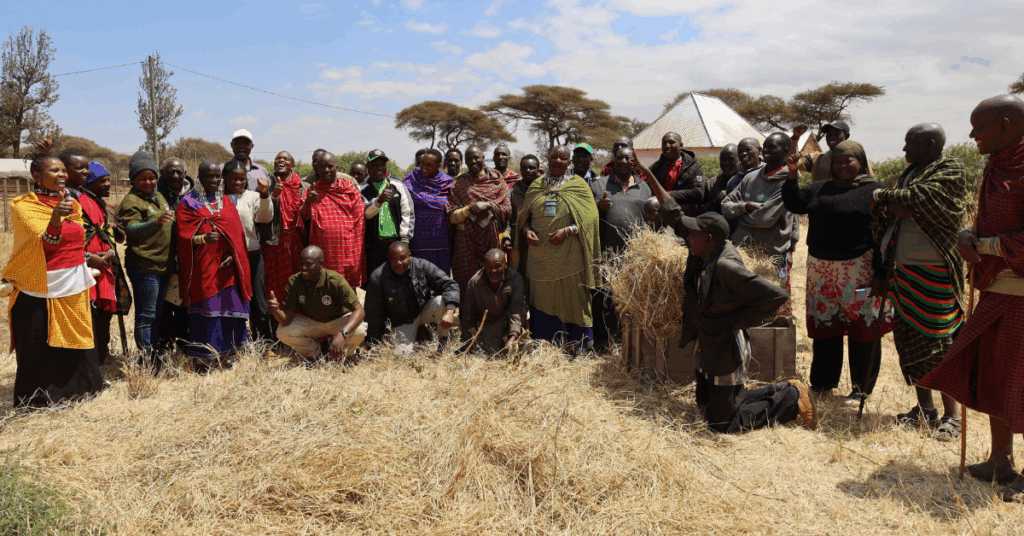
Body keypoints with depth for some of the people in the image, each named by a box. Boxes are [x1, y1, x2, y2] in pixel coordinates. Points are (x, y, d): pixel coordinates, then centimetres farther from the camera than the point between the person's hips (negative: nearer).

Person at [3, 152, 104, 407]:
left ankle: (73, 390, 24)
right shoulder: (24, 206, -9)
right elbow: (47, 241, -25)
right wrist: (55, 216, -41)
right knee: (40, 346, 1)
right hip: (42, 290, -6)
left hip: (74, 288, 6)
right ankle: (36, 399, 13)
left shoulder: (72, 203, 11)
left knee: (74, 341, 11)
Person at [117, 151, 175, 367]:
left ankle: (153, 355, 25)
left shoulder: (159, 197, 16)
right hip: (143, 266, -8)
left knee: (157, 314, 15)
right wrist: (156, 222, -41)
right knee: (146, 315, -6)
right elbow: (132, 229, -26)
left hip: (163, 265, 8)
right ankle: (146, 361, -1)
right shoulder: (131, 201, -10)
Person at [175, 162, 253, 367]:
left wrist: (232, 255, -7)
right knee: (204, 311, -4)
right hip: (203, 267, -4)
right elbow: (184, 236, -4)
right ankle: (202, 361, 4)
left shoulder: (227, 202, 14)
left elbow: (237, 233, 9)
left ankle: (225, 356, 17)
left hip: (226, 266, 4)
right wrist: (203, 238, -23)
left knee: (228, 309, 3)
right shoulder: (188, 203, 3)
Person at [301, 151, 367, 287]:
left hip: (348, 250, 0)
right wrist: (307, 203, -26)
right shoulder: (312, 191, 8)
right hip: (324, 251, 0)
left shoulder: (350, 188, 7)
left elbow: (360, 219, 7)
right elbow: (305, 217, -5)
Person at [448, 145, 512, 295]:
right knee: (466, 286, -3)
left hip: (492, 241, 0)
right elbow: (452, 217, 2)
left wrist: (488, 206, -14)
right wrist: (470, 209, -15)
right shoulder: (458, 184, 9)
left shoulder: (496, 181, 10)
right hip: (466, 242, 0)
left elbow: (508, 209, 2)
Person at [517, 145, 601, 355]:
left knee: (571, 296, -1)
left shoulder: (578, 185, 4)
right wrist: (527, 231, -4)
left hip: (569, 253, -3)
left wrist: (568, 231, -16)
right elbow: (524, 216, 16)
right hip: (540, 252, 3)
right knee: (542, 297, 4)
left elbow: (589, 218, -3)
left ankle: (579, 344, 9)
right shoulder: (536, 186, 14)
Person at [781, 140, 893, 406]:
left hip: (857, 270, -5)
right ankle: (823, 382, 24)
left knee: (862, 329, 0)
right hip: (820, 268, 5)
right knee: (824, 325, 11)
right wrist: (792, 174, -1)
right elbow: (794, 204, 11)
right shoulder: (820, 189, 17)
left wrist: (880, 274, -15)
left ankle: (861, 388, 12)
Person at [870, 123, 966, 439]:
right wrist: (893, 210, -4)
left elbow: (920, 197, -21)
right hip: (904, 268, 8)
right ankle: (924, 409, 23)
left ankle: (950, 416, 8)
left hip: (934, 271, -8)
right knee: (909, 339, 11)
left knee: (939, 343, -4)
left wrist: (883, 196, -6)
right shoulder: (911, 173, 15)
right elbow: (882, 211, 16)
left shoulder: (950, 171, -8)